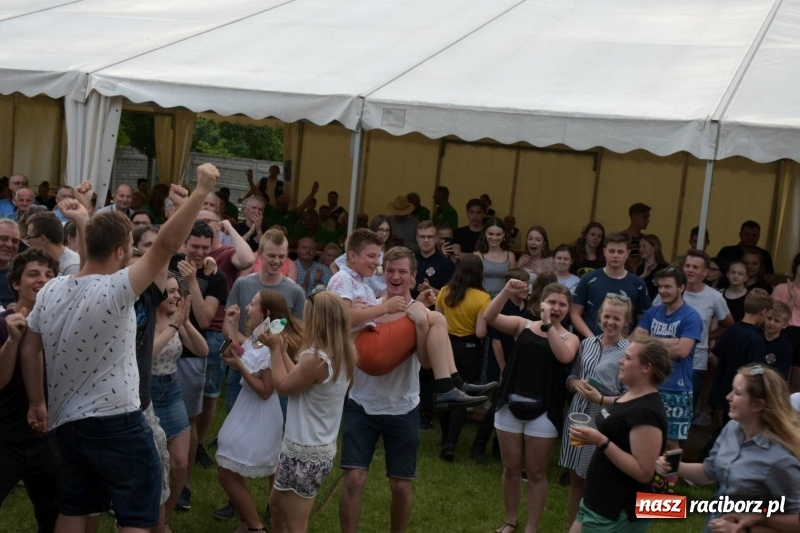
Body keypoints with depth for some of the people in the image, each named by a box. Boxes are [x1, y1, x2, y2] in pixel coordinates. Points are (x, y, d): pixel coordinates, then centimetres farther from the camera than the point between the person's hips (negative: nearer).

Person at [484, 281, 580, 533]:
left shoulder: (569, 338, 1)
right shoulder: (523, 325, 3)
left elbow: (564, 357, -22)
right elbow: (489, 317, -11)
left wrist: (548, 324, -22)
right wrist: (506, 292, -24)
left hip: (543, 412, -1)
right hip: (511, 406, 2)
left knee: (536, 472, 7)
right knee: (511, 469, 12)